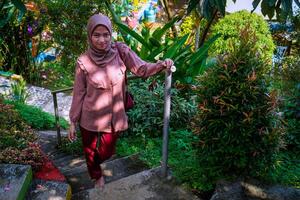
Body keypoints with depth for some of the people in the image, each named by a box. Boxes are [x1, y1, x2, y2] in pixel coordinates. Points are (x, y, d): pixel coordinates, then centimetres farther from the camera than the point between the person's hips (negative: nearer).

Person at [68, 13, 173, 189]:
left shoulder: (121, 51, -10)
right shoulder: (83, 62, -13)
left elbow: (142, 69, -17)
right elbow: (79, 93, -7)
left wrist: (162, 64, -36)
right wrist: (73, 121, -2)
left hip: (114, 117, 1)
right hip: (91, 118, -1)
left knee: (107, 152, 19)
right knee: (91, 152, 19)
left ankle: (97, 163, 57)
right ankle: (97, 176, 52)